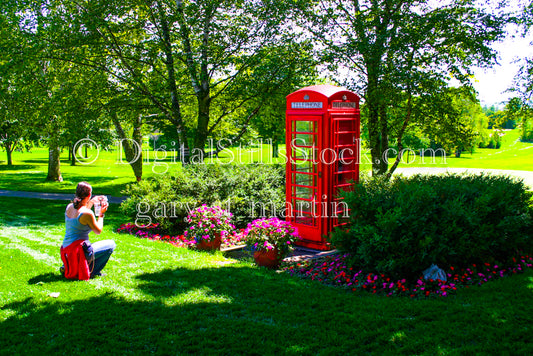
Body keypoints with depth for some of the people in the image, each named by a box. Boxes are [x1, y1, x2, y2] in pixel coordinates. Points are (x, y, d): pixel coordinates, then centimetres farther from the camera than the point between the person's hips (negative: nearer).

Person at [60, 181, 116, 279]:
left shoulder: (69, 207, 4)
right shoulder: (87, 213, -19)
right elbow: (98, 231, -4)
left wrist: (91, 202, 27)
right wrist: (101, 214, 7)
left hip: (66, 251, 8)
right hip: (79, 251, -8)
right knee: (111, 244, 8)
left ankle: (66, 267, 18)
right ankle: (90, 272, 4)